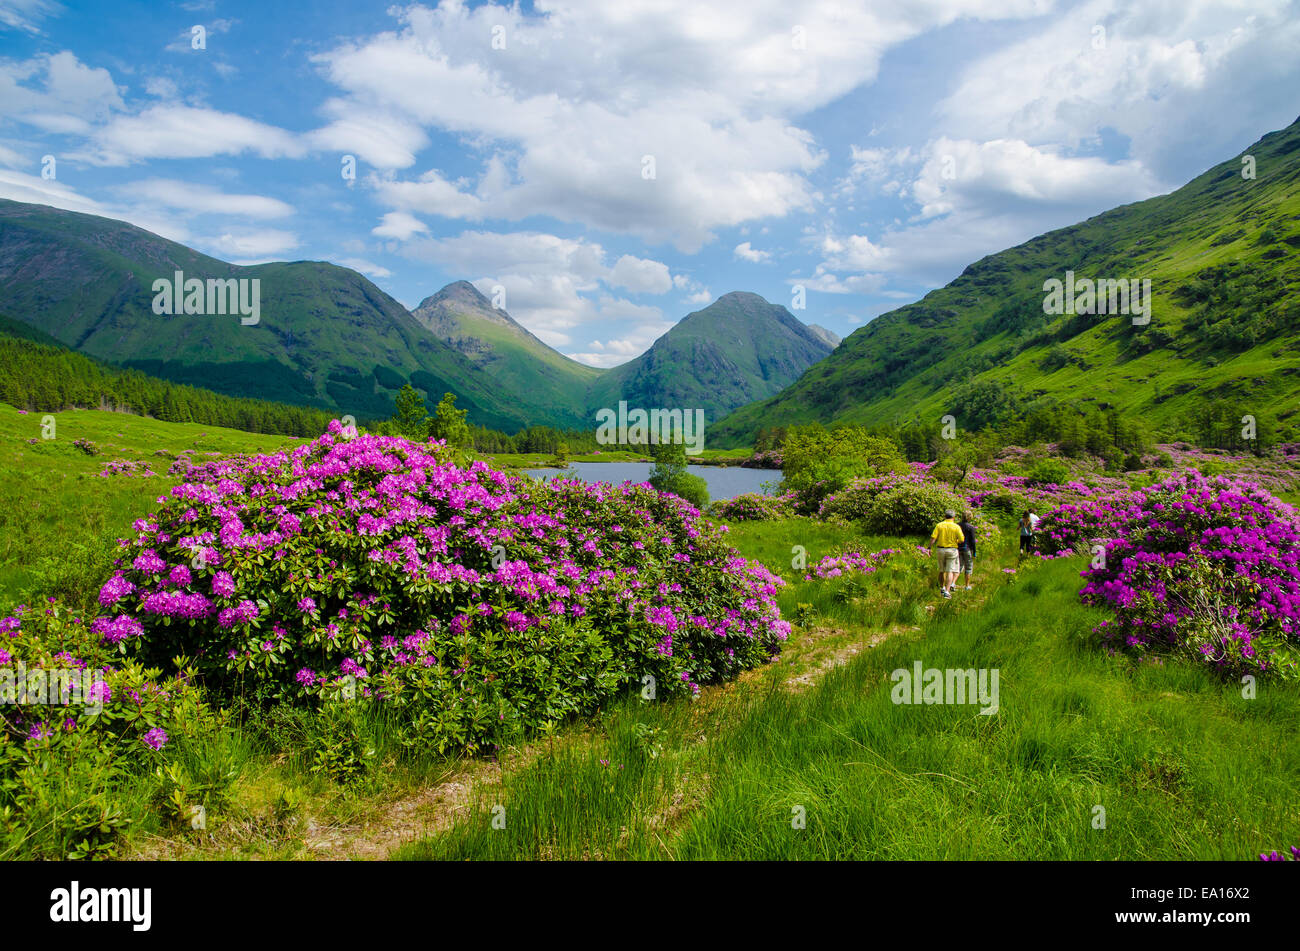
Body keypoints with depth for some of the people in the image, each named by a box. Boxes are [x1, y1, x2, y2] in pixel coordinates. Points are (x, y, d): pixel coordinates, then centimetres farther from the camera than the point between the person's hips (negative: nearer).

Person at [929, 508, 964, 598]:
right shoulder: (956, 527, -6)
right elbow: (962, 540, -8)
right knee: (950, 571, -1)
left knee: (942, 570, 18)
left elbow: (933, 538, -8)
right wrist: (956, 541, 13)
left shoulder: (939, 525, -2)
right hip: (952, 550, -2)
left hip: (940, 549, 2)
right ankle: (947, 591, -10)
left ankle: (942, 588, 29)